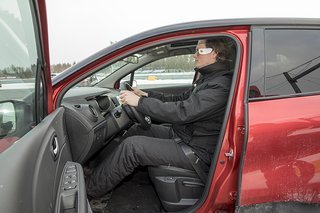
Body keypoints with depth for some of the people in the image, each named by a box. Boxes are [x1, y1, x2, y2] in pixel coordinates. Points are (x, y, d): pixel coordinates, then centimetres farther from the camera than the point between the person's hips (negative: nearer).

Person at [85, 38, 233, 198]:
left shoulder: (220, 85, -22)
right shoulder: (206, 79, 12)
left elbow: (182, 112, -30)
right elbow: (179, 100, 16)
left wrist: (140, 102, -24)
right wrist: (147, 95, 9)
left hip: (196, 149, -10)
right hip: (181, 134, 10)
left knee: (131, 145, -18)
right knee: (136, 130, 9)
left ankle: (90, 189, -1)